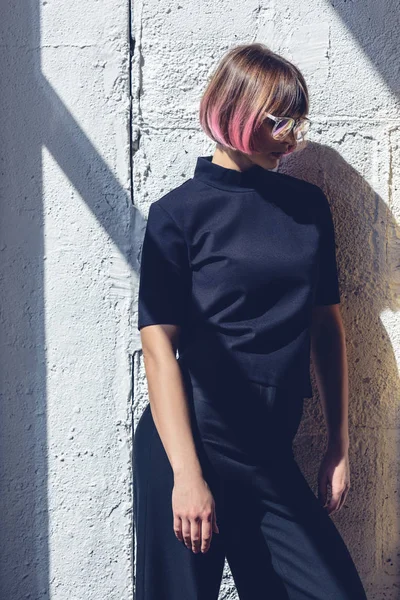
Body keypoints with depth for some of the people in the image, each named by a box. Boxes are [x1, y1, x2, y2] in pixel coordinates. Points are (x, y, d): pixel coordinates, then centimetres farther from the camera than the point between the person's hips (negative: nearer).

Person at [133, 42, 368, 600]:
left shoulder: (309, 205, 8)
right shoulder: (178, 213, -4)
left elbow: (327, 324, 11)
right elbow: (160, 346, -10)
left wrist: (340, 446, 9)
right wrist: (187, 475, -14)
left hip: (272, 458, 4)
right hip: (188, 447, -4)